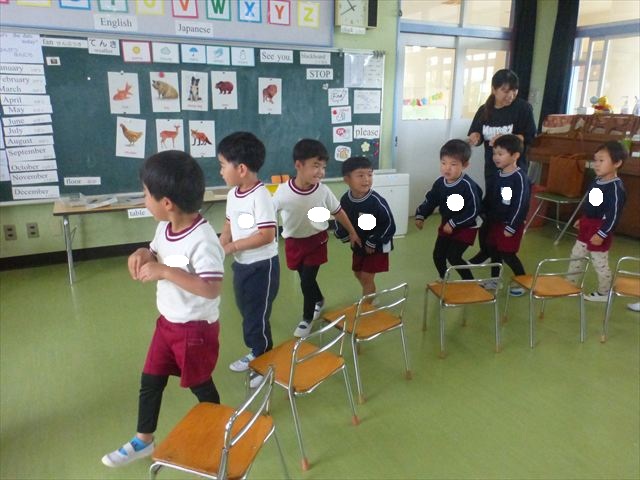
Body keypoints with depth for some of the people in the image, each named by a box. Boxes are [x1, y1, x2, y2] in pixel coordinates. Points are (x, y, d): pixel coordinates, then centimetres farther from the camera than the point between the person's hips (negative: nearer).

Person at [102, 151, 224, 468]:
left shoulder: (203, 238, -30)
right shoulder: (164, 227, -4)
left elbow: (212, 289, -35)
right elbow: (158, 257, 13)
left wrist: (165, 272, -36)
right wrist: (144, 255, -11)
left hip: (196, 328, -8)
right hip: (167, 321, 8)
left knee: (199, 384, 14)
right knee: (150, 380, 19)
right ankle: (143, 441, 41)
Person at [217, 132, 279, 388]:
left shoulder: (260, 195, -23)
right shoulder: (232, 194, 3)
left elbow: (267, 235, -27)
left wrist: (232, 246, -21)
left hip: (262, 266, -8)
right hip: (241, 264, 8)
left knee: (257, 317, 4)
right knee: (247, 313, 22)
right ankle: (256, 353, 43)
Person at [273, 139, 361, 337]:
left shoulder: (323, 190, -19)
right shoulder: (283, 191, -24)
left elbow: (338, 212, -2)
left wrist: (352, 232, 9)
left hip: (316, 241, -1)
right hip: (294, 242, 1)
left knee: (307, 282, -2)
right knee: (306, 279, 18)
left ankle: (307, 318, 24)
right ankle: (319, 301, 51)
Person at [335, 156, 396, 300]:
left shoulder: (376, 201, -30)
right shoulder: (345, 200, -15)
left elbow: (389, 225, -22)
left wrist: (372, 243, -19)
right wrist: (343, 233, -16)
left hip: (377, 246, -6)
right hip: (359, 244, 6)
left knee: (367, 277, -4)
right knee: (358, 273, 22)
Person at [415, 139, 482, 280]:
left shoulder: (468, 186, -28)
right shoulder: (439, 182, -8)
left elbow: (473, 211, -25)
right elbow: (430, 200, 5)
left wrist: (453, 224, -24)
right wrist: (420, 216, -9)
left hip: (465, 228, -7)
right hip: (446, 225, 7)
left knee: (453, 256, -13)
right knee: (438, 255, 13)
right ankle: (443, 279, 38)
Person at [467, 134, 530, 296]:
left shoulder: (520, 178, -18)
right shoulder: (498, 175, 5)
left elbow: (520, 205, -21)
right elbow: (488, 199, 12)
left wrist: (511, 227, -20)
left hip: (510, 225, -7)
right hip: (494, 222, 8)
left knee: (508, 255, 0)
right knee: (493, 251, 15)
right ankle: (494, 281, 31)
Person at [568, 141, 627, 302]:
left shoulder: (616, 187, -23)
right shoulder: (597, 180, 5)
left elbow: (614, 216, -24)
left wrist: (602, 234, -23)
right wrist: (581, 220, 23)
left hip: (600, 230, -9)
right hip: (587, 226, 9)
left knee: (600, 264, 4)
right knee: (575, 255, 20)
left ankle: (603, 293, 22)